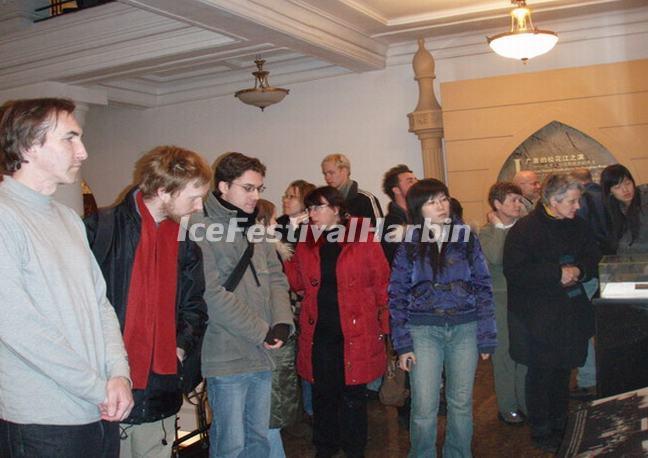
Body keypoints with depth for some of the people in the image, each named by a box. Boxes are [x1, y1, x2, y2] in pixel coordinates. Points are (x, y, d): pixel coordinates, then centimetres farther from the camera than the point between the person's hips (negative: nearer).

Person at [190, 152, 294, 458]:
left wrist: (282, 323, -6)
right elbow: (212, 294, -18)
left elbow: (276, 278, 12)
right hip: (226, 356, -7)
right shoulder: (201, 229, -11)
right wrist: (261, 331, -13)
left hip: (262, 354, 7)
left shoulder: (254, 228, 13)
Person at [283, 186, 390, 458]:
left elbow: (382, 283, -5)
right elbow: (298, 282, 8)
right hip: (318, 333, 4)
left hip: (355, 333, -3)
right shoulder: (306, 243, 7)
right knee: (323, 394, 14)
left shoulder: (363, 239, -6)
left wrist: (383, 325, -7)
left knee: (353, 395, 9)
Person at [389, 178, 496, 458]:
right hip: (423, 330, -1)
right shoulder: (409, 244, 3)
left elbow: (483, 287, 5)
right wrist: (402, 343, -4)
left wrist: (486, 338, 0)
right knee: (424, 408, -1)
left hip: (465, 329, 1)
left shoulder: (467, 238, 5)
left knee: (461, 402, 11)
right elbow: (397, 294, 3)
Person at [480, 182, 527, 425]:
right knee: (505, 354, 5)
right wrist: (499, 227, -16)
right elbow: (495, 257, -25)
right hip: (500, 299, -4)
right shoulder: (487, 233, -5)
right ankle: (507, 407, 20)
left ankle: (525, 402, 27)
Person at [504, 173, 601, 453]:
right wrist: (557, 273, -22)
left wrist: (579, 271, -8)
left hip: (570, 312, 6)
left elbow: (593, 257, 14)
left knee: (563, 370, 17)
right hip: (538, 316, -6)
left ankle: (560, 425, 34)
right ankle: (541, 433, 18)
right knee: (540, 373, 3)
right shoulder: (524, 229, -14)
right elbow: (514, 271, -21)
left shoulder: (576, 226, 6)